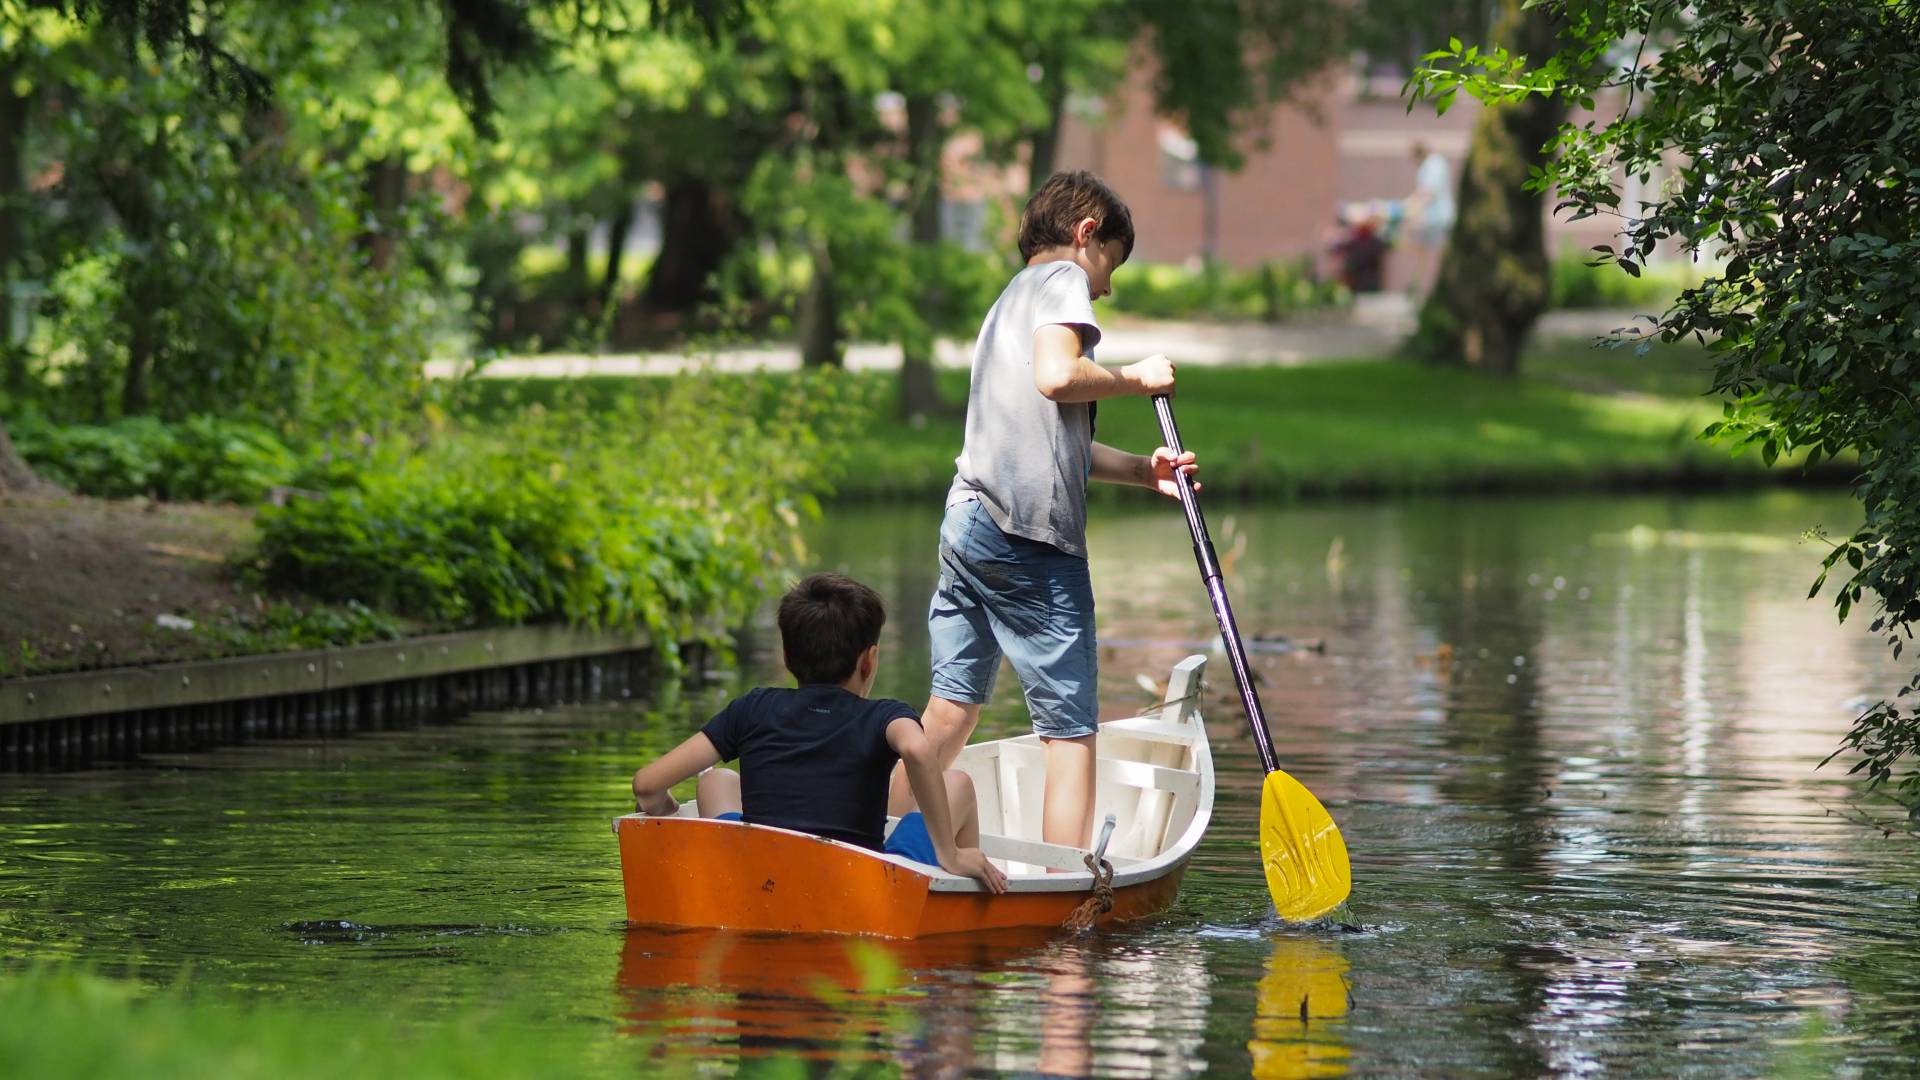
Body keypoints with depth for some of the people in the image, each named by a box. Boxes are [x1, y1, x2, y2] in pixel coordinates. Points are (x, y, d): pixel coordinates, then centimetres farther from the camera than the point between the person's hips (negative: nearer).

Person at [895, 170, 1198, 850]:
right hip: (1029, 537, -9)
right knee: (1071, 725, -7)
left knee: (952, 710, 13)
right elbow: (1056, 376, -19)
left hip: (967, 515, 9)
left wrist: (1143, 470, 19)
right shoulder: (1063, 279, 1)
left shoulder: (1009, 299, 28)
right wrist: (1135, 378, -3)